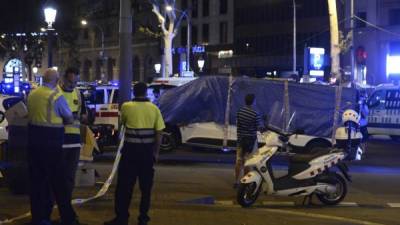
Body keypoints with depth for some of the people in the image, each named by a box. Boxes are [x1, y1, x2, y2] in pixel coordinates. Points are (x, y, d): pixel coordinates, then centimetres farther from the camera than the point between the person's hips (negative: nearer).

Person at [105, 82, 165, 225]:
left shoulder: (126, 107, -4)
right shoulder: (154, 109, -1)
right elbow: (158, 134, -1)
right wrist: (156, 153, 6)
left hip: (131, 149, -2)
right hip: (147, 150, 2)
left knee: (124, 185, 5)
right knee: (146, 186, 11)